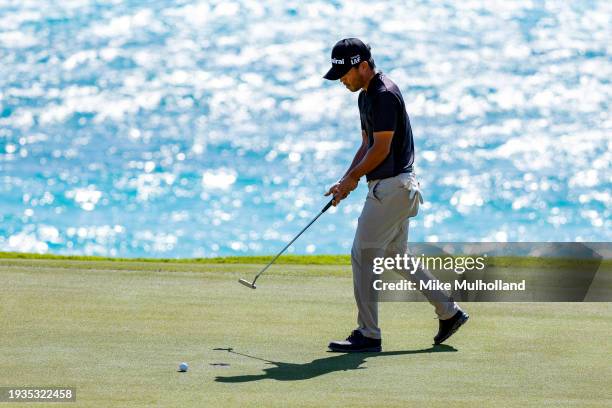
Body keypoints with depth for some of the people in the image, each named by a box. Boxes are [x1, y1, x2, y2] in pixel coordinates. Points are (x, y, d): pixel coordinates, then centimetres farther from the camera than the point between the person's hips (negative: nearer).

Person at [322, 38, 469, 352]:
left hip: (392, 187, -10)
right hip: (394, 187, 10)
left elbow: (381, 148, -19)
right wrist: (345, 181, 8)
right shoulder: (366, 96, 14)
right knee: (396, 256, 16)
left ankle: (368, 335, -4)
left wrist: (352, 179, -8)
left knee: (363, 254, -7)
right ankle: (449, 312, 22)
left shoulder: (384, 95, -18)